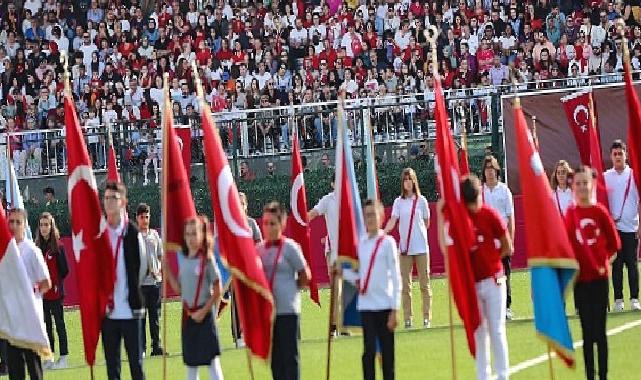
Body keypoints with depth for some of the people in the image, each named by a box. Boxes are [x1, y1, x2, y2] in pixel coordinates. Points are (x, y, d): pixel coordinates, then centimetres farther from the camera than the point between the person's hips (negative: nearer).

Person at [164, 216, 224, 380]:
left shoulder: (207, 259, -10)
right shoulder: (183, 260, 7)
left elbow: (218, 291, -10)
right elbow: (178, 289, 10)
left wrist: (203, 311, -13)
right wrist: (166, 270, 2)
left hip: (204, 315, -6)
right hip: (187, 315, 6)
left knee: (212, 360, -7)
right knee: (190, 362, 13)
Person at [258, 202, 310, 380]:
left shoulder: (290, 247, -7)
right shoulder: (260, 249, 8)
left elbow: (305, 276, -3)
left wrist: (290, 290, 2)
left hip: (287, 310, -5)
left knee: (289, 354, -4)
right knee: (274, 356, 10)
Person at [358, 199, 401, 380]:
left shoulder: (387, 242, -4)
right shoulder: (361, 244, 8)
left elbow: (396, 278, -6)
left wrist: (395, 310, -10)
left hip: (384, 305, -3)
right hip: (366, 305, 3)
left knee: (387, 351, 4)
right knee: (369, 350, -4)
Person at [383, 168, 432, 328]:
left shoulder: (421, 200, 3)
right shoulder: (398, 202, 5)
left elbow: (426, 223, 12)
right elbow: (392, 221, -7)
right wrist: (383, 232, -23)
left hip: (421, 247, -1)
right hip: (405, 248, 1)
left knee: (424, 283, 0)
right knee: (405, 284, 1)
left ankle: (427, 318, 4)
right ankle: (407, 319, 4)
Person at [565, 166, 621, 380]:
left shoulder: (600, 212, -3)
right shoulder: (570, 214, 0)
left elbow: (614, 243, 3)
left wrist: (604, 262, -1)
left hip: (599, 277, -1)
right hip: (580, 278, 1)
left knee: (600, 330, 1)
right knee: (587, 331, 5)